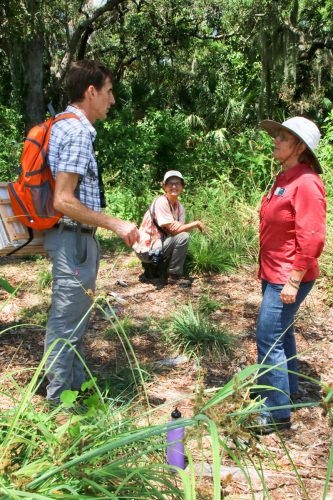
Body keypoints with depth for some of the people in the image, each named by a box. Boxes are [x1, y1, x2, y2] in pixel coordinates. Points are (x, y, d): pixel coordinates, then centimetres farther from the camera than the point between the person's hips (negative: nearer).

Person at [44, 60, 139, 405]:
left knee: (73, 322, 20)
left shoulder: (64, 125, 13)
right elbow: (63, 201, -23)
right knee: (66, 325, 1)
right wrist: (115, 224, -19)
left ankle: (76, 387, 35)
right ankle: (60, 403, 16)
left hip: (73, 238, 11)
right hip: (74, 238, -11)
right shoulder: (78, 132, -17)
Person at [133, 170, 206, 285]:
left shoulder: (179, 207, 8)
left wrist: (178, 225, -26)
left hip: (158, 243, 8)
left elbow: (178, 228, -4)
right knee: (183, 237, -20)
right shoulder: (161, 202, -17)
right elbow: (173, 229, -21)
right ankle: (174, 276, -7)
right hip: (146, 249, -8)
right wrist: (196, 223, -14)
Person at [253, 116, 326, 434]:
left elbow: (312, 239, -22)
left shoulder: (306, 183, -19)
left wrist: (293, 282, -22)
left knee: (268, 340, -5)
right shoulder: (284, 178, 10)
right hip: (273, 274, 10)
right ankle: (288, 387, 41)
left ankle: (277, 413, 9)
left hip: (288, 279, -10)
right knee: (281, 333, 21)